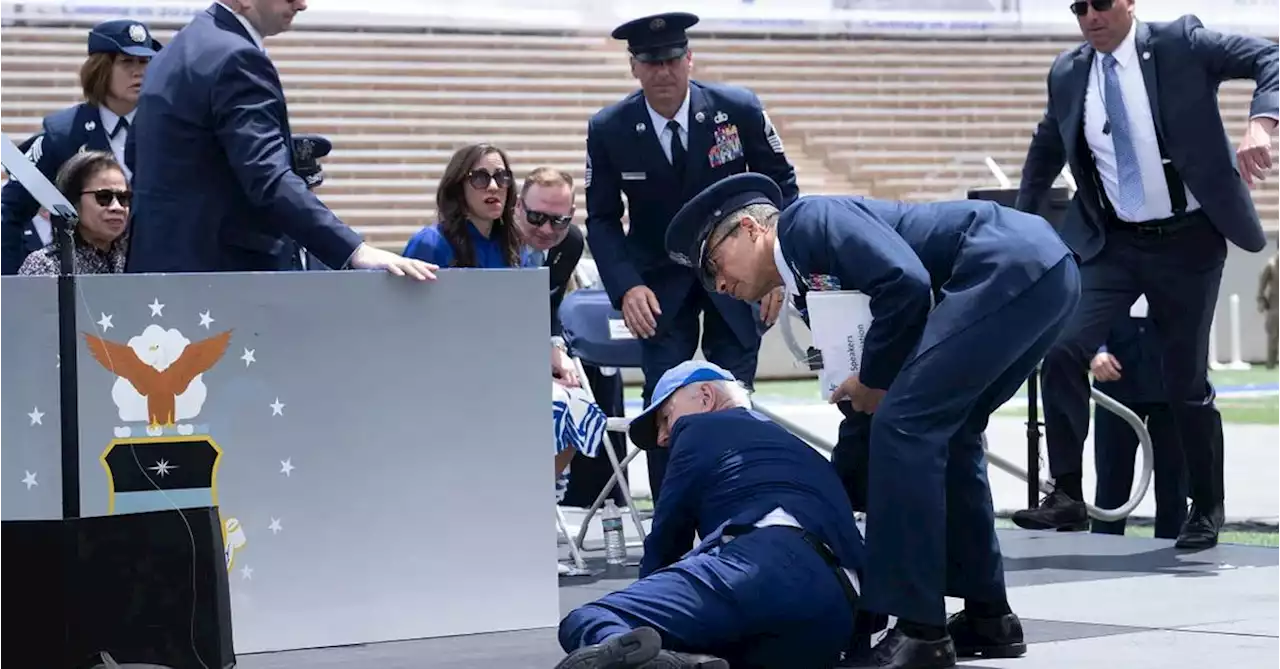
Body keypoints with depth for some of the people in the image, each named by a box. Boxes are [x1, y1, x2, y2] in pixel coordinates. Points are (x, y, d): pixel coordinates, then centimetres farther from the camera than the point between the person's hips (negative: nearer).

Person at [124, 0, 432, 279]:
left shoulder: (179, 50, 15)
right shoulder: (236, 59, -18)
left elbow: (136, 156, 23)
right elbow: (270, 182, -28)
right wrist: (356, 251, -35)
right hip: (223, 272, -10)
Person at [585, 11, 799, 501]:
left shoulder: (738, 109, -14)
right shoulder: (609, 129, -12)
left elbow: (781, 185, -1)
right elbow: (602, 219, -3)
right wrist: (626, 287, -18)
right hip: (661, 283, 0)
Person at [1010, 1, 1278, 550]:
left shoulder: (1181, 46, -7)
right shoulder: (1068, 74, 5)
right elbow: (1044, 152, 22)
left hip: (1185, 241, -3)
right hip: (1113, 242, 3)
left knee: (1185, 378, 4)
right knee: (1064, 351, -15)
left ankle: (1207, 507, 21)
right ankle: (1067, 494, -6)